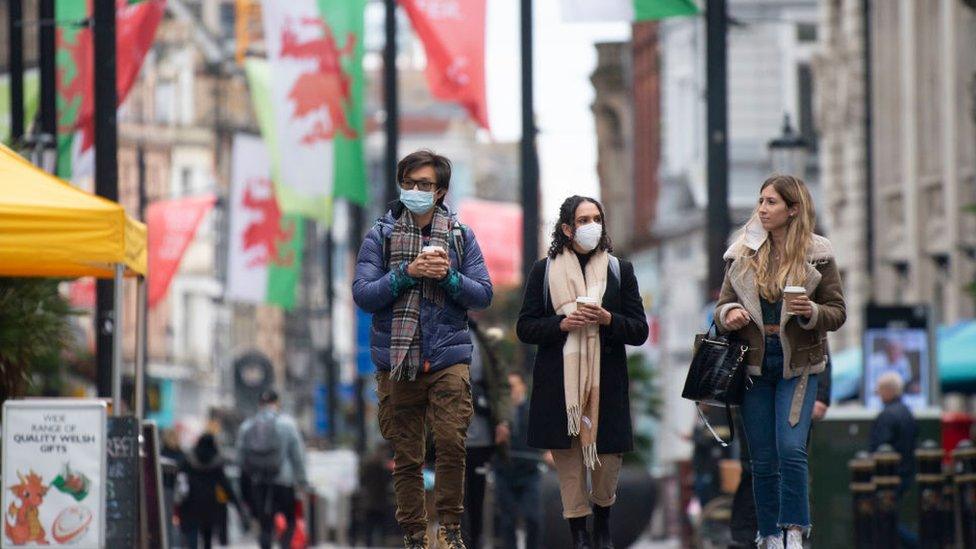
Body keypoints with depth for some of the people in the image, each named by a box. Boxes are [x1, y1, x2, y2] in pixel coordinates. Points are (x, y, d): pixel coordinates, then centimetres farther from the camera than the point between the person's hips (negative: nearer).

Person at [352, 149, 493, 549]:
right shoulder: (380, 236, 5)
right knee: (406, 456, 3)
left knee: (452, 442, -14)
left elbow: (483, 295, 5)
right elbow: (363, 295, -3)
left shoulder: (460, 235, 8)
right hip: (396, 362, 0)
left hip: (448, 358, 0)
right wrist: (407, 272, -14)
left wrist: (449, 276, -11)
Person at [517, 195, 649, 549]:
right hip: (559, 384, -1)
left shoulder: (620, 271, 8)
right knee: (569, 464, -1)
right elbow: (525, 329, 4)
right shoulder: (544, 270, 6)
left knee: (608, 460, 0)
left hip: (607, 383, 1)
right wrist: (562, 324, -13)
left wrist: (608, 319, -12)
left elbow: (640, 331, 7)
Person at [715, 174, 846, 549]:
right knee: (762, 459, 5)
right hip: (754, 363, 3)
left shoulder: (817, 255, -1)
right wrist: (728, 314, -14)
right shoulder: (743, 253, 5)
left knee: (792, 449, -16)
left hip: (797, 364, -3)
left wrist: (811, 312, -20)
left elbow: (838, 313, 1)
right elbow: (723, 304, 9)